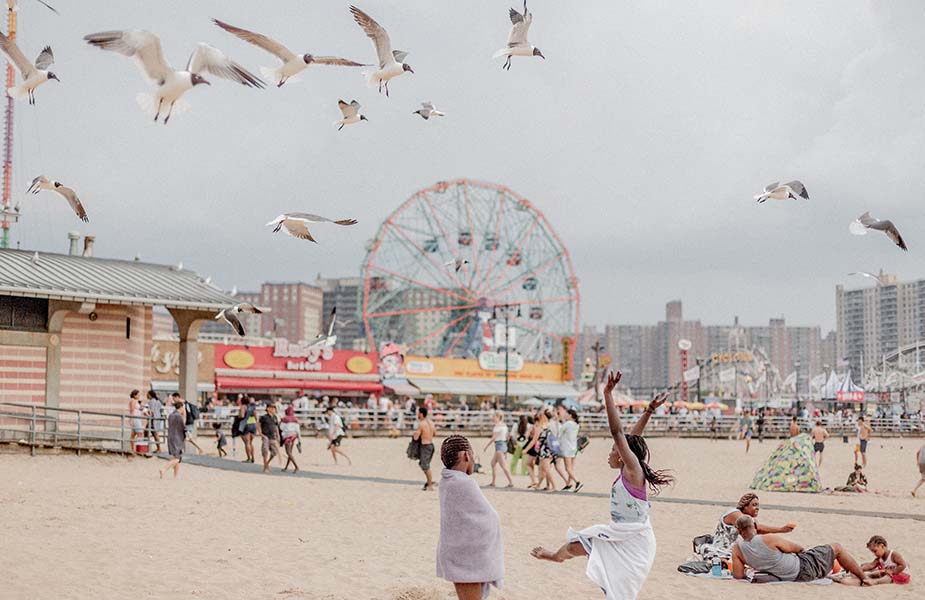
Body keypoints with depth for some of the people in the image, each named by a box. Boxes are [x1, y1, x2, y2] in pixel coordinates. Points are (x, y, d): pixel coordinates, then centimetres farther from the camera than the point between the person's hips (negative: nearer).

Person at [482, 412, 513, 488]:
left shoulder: (497, 425, -14)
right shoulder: (504, 425, 12)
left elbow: (494, 437, -19)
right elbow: (506, 437, 15)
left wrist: (487, 446, -13)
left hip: (499, 444, -10)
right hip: (504, 444, 10)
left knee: (503, 465, -9)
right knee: (493, 463, 18)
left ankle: (511, 482, -12)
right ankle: (493, 482, 20)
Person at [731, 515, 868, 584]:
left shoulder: (737, 548, -11)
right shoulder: (769, 539, -24)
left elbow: (738, 576, -8)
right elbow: (797, 548, -10)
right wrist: (803, 549, 14)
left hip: (792, 579, 6)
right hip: (804, 569, -6)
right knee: (836, 548, 14)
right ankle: (863, 578, 27)